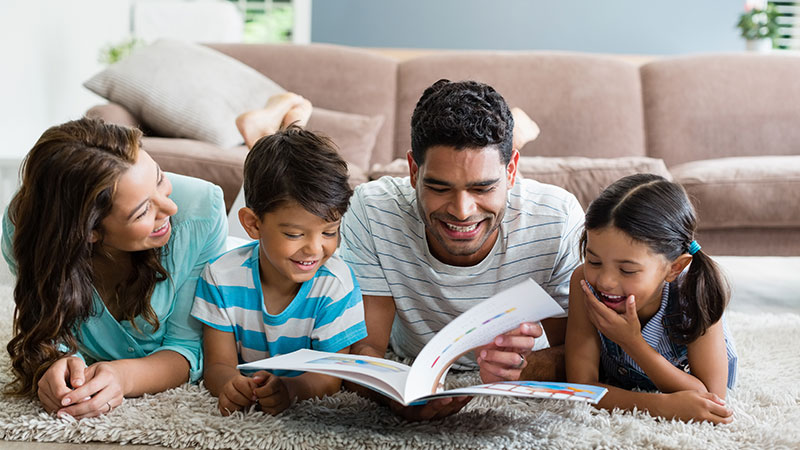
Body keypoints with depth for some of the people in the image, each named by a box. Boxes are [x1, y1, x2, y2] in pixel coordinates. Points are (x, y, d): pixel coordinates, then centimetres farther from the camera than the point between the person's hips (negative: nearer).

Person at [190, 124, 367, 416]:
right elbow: (219, 365, -10)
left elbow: (331, 377, -18)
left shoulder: (336, 283, -17)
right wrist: (231, 385, -36)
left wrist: (291, 388, -41)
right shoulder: (222, 276, -12)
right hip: (245, 406, 2)